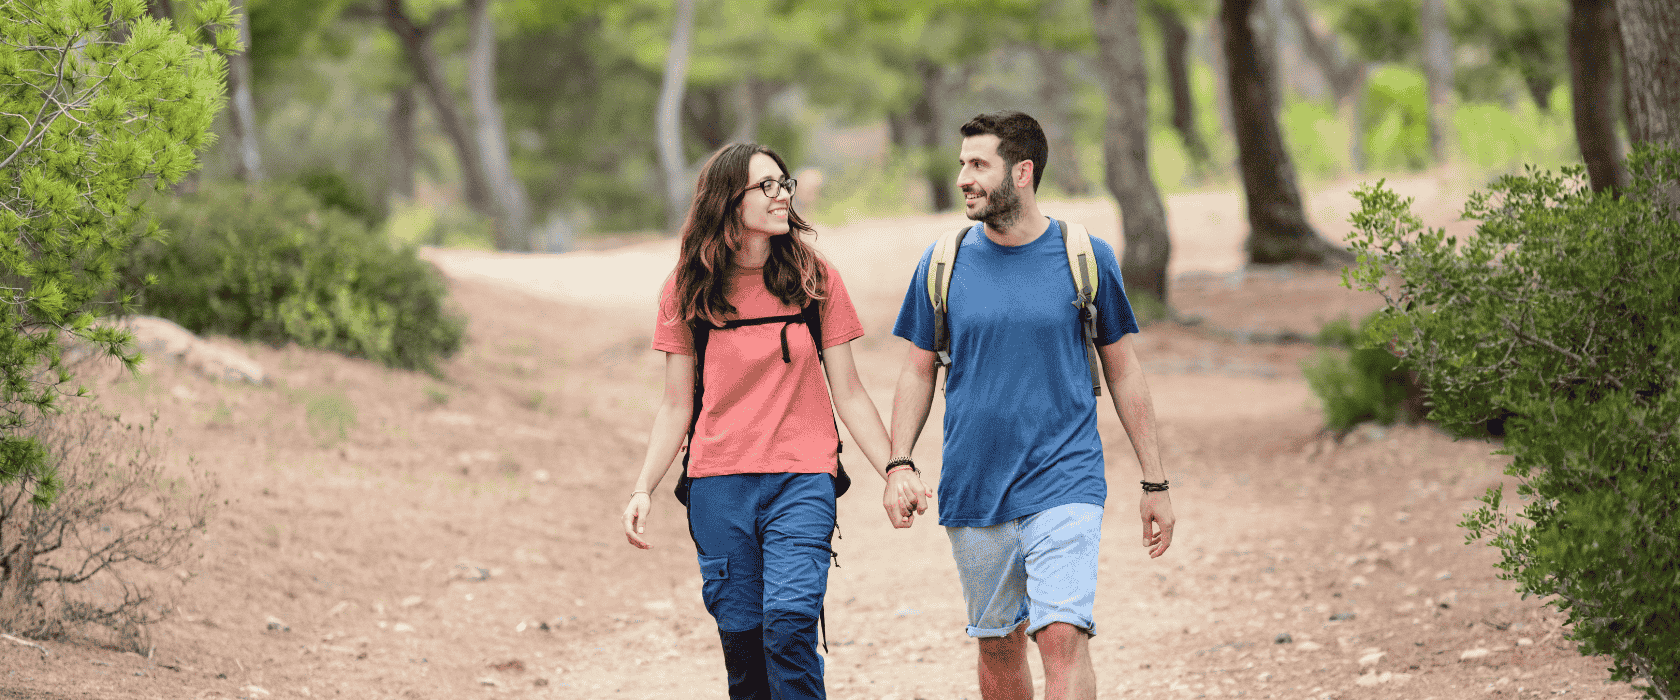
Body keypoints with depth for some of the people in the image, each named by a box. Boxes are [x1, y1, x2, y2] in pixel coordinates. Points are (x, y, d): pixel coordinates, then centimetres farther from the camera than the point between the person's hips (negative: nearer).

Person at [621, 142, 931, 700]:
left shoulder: (815, 280, 3)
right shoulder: (688, 290, 4)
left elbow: (848, 392, 7)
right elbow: (676, 405, 9)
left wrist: (893, 470, -1)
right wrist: (643, 489, -1)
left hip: (801, 482, -1)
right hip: (719, 486, 1)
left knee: (788, 623, -19)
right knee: (741, 636, 1)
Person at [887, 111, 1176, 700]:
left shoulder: (1087, 259, -1)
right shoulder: (944, 264, 4)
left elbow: (1123, 371, 6)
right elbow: (919, 371, 11)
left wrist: (1155, 483, 6)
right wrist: (900, 464, -3)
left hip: (1065, 482, -3)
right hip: (973, 492, 3)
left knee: (1063, 637, -17)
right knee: (998, 646, 11)